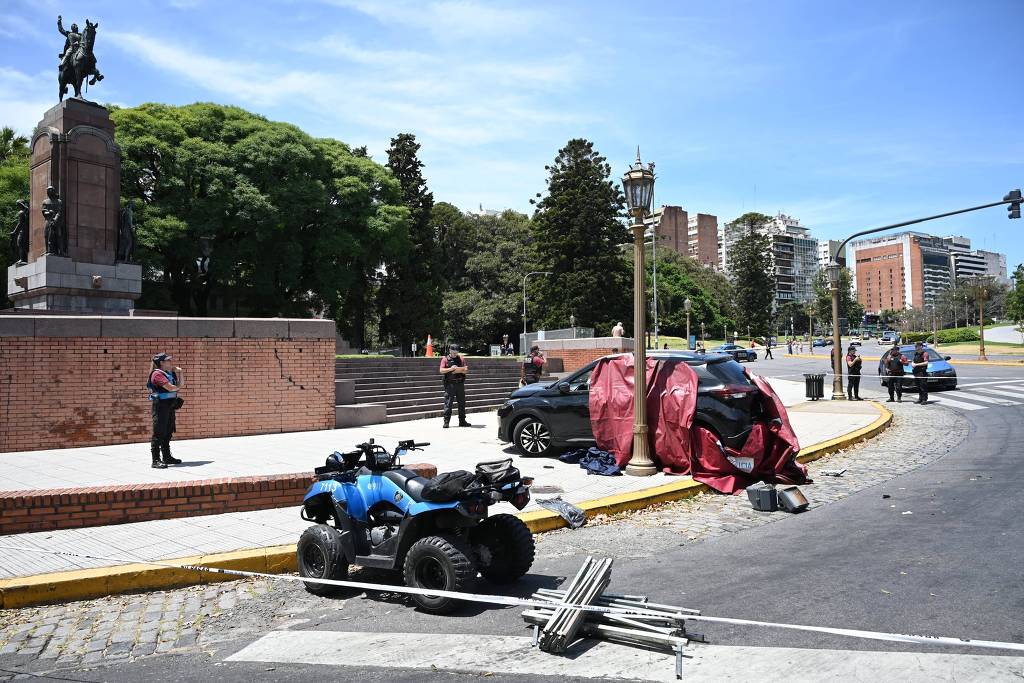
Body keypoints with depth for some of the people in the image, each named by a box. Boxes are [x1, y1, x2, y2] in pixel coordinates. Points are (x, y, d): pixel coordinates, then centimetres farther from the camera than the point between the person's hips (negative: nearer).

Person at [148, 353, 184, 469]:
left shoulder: (170, 373, 16)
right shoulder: (157, 374, -11)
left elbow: (181, 384, 19)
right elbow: (170, 388, -20)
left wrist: (180, 372, 9)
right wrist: (178, 387, 1)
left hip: (170, 405, 9)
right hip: (161, 405, -9)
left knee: (168, 433, 15)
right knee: (159, 433, -9)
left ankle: (167, 457, 24)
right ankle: (156, 460, -8)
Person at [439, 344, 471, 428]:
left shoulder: (461, 359, 10)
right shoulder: (445, 359, 3)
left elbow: (466, 370, 5)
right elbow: (441, 370, -7)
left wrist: (459, 370, -12)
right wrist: (450, 369, -17)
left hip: (460, 383, 3)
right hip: (450, 384, -3)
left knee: (462, 403, 8)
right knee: (448, 403, -5)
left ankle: (462, 421, 17)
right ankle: (446, 421, -2)